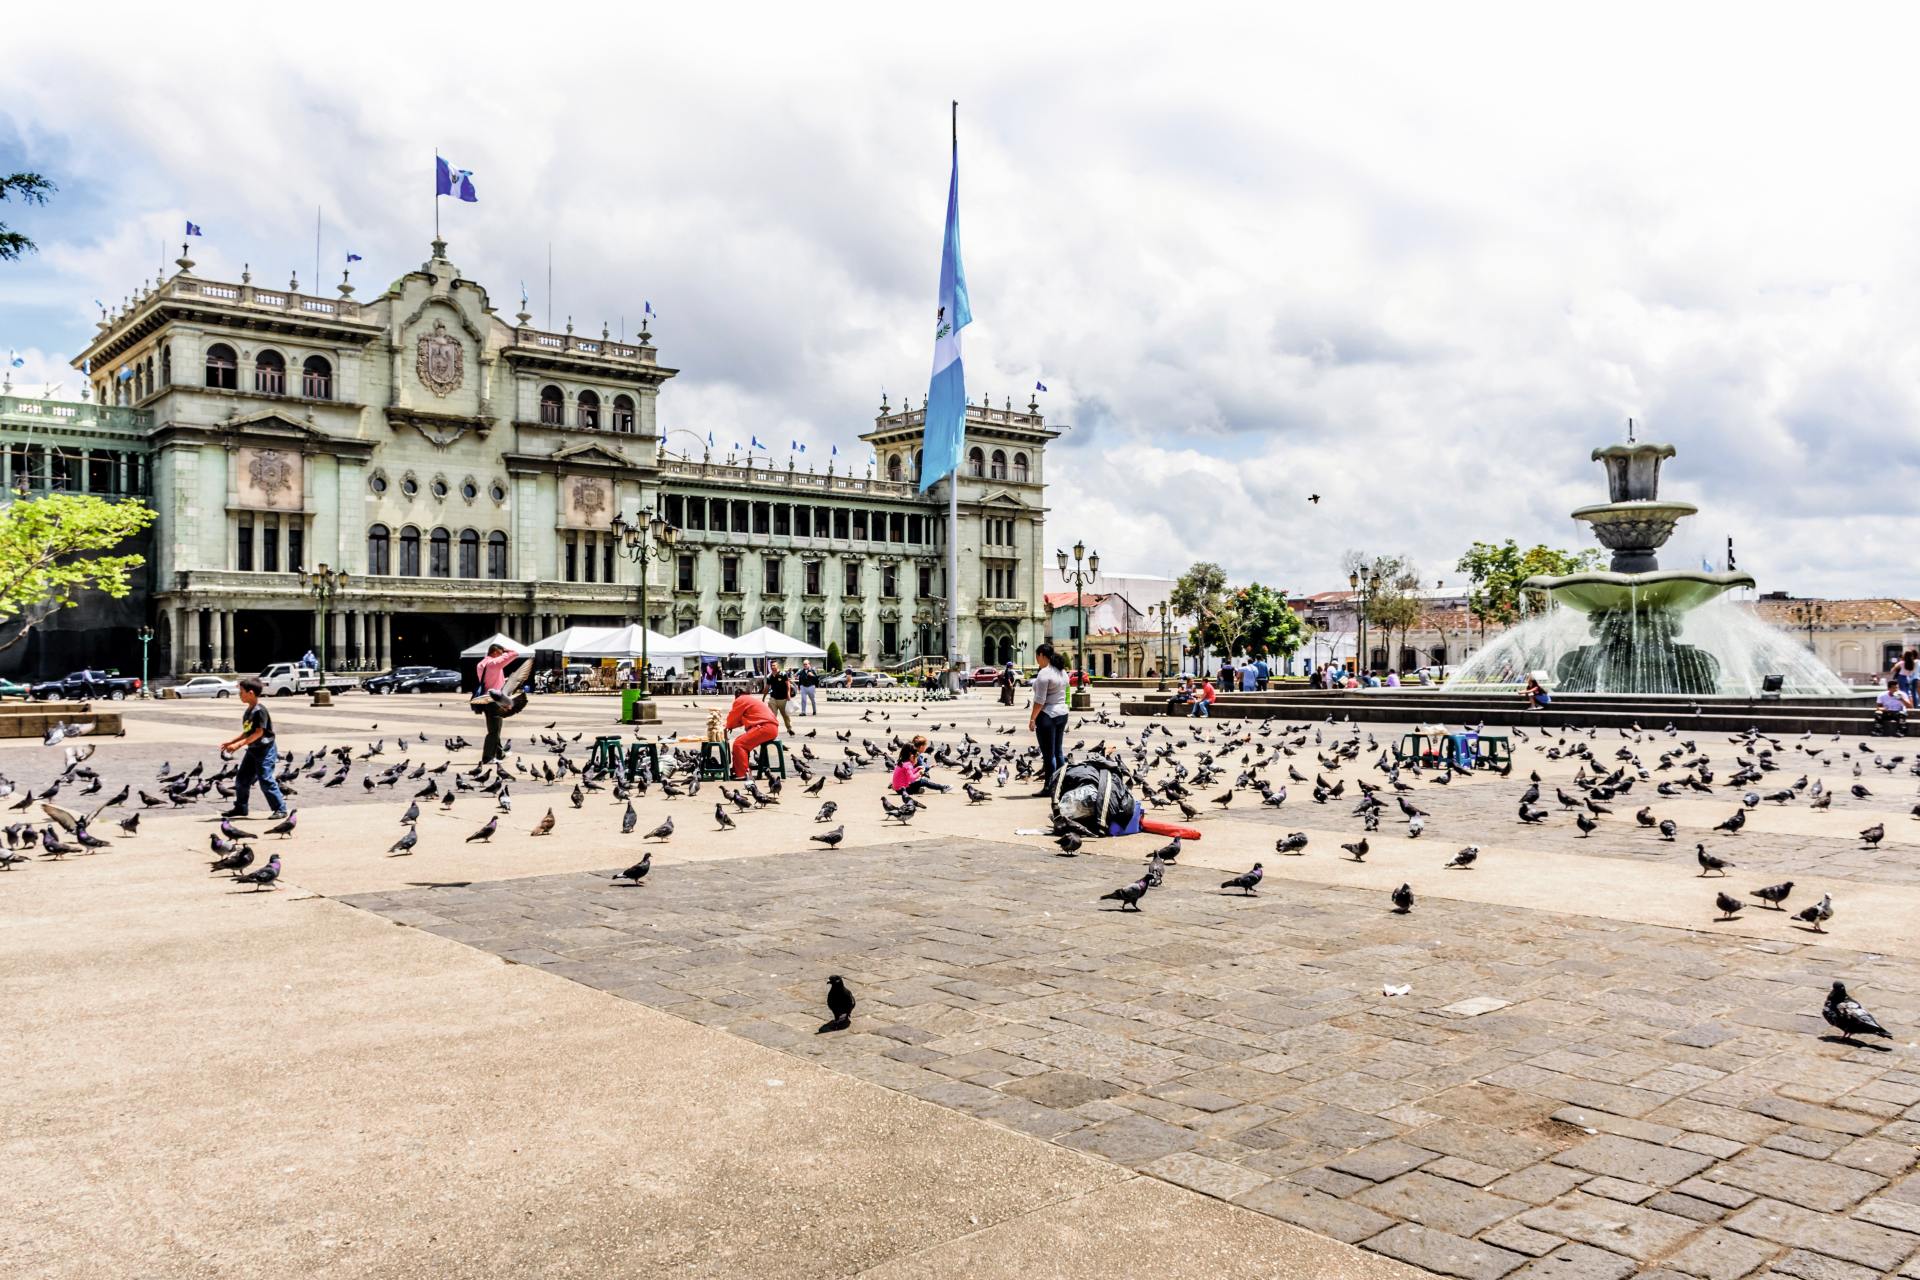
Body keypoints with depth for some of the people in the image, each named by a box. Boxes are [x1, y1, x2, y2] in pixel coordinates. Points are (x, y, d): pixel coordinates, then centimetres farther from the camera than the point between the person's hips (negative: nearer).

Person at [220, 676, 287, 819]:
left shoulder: (260, 711, -18)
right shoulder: (247, 711, 10)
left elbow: (259, 733, -22)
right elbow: (247, 733, 17)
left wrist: (239, 744, -24)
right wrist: (231, 742, 9)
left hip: (265, 750, -9)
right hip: (252, 750, 9)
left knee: (266, 781, -10)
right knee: (242, 780, 12)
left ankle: (281, 809, -4)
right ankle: (240, 808, 24)